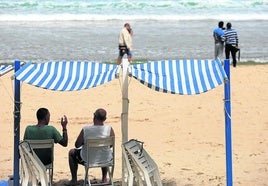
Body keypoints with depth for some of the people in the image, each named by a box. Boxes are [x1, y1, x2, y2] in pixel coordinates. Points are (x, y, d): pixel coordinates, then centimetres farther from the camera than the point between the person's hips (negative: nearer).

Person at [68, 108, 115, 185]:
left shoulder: (85, 129, -22)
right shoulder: (109, 129, -19)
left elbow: (77, 145, -11)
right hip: (105, 159, 2)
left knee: (72, 152, 30)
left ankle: (74, 180, 31)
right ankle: (104, 178, 43)